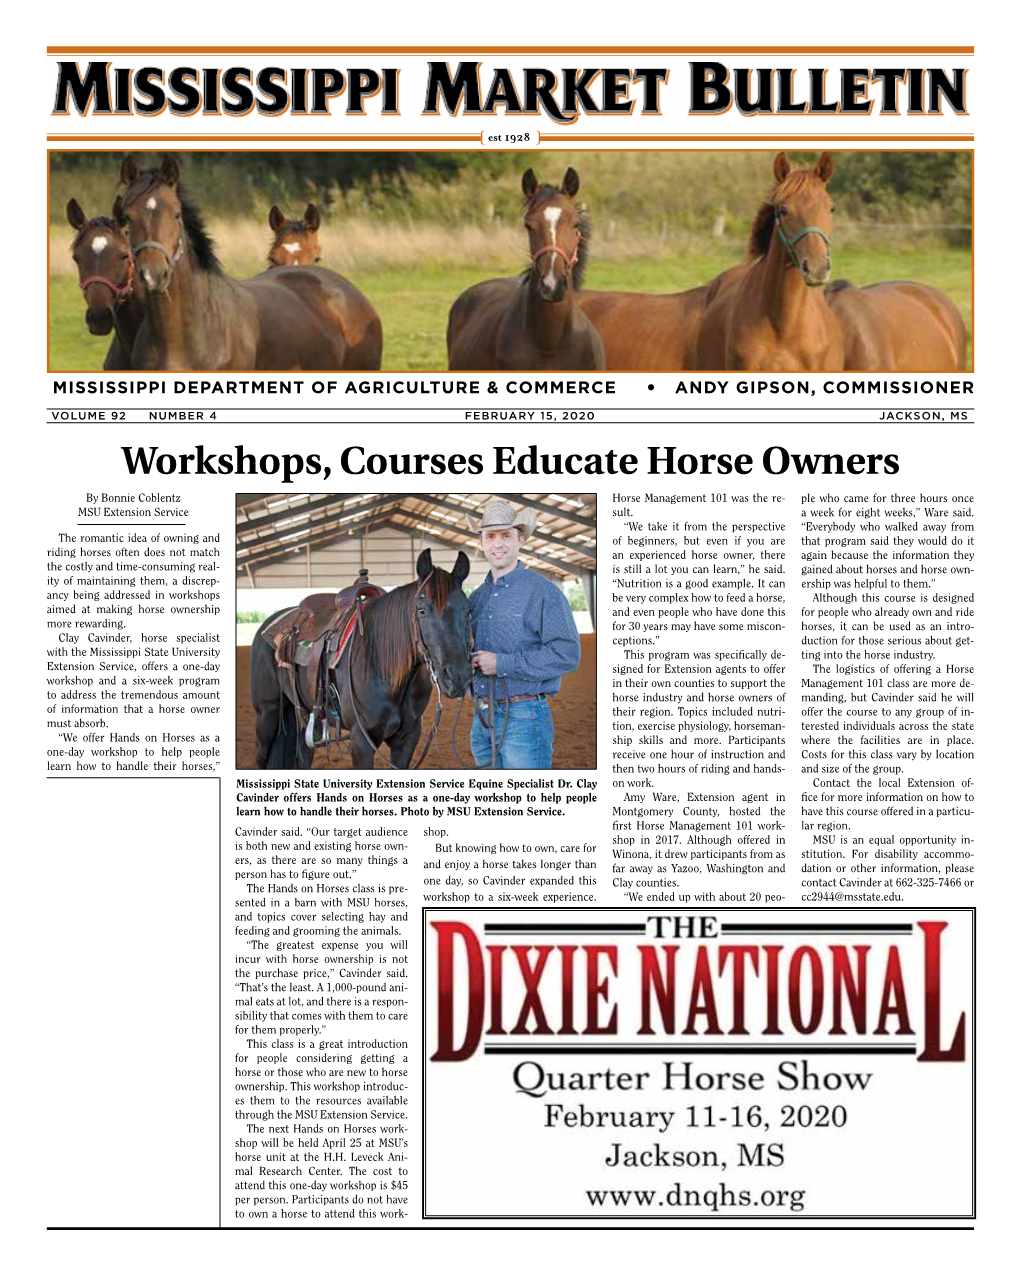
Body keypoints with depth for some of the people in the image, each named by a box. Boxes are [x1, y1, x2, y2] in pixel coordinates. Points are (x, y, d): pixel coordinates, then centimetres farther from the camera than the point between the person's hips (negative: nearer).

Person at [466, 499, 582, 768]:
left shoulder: (543, 592, -8)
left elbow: (567, 653, -18)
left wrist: (502, 664, -20)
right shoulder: (477, 597, 15)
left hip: (524, 718, -7)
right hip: (482, 720, 7)